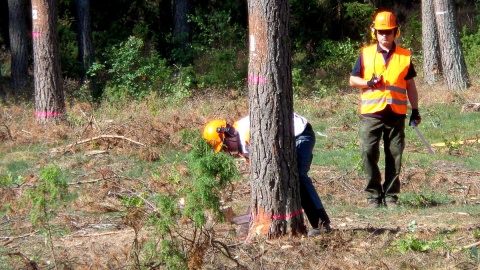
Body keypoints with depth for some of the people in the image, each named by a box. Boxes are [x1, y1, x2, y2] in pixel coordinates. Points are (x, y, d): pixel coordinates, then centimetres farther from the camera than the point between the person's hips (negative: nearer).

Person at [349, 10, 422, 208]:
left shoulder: (404, 56, 9)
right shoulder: (366, 54, 6)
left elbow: (410, 85, 15)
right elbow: (352, 80, 10)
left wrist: (415, 111, 10)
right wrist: (369, 83, -10)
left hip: (396, 113, 1)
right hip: (371, 112, -1)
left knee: (394, 156, 3)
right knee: (369, 153, -9)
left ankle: (391, 196, 10)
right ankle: (373, 194, 1)